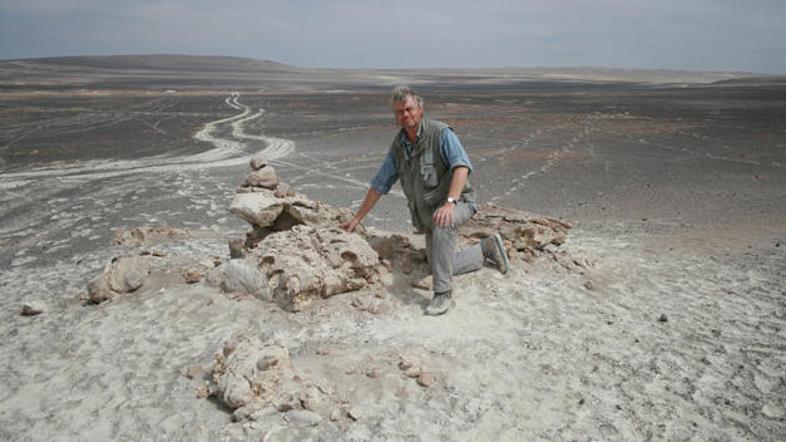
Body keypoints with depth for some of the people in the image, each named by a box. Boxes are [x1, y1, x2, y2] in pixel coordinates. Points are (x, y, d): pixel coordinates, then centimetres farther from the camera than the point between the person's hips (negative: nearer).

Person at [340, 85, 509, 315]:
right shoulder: (398, 145, 3)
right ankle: (487, 248, 28)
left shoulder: (441, 133, -16)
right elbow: (379, 184, 9)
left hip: (456, 203, -7)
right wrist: (357, 218, 9)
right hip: (426, 213, 7)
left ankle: (443, 294, -30)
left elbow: (461, 166, -31)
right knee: (439, 266, 7)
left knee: (442, 224, -40)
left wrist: (450, 202, -46)